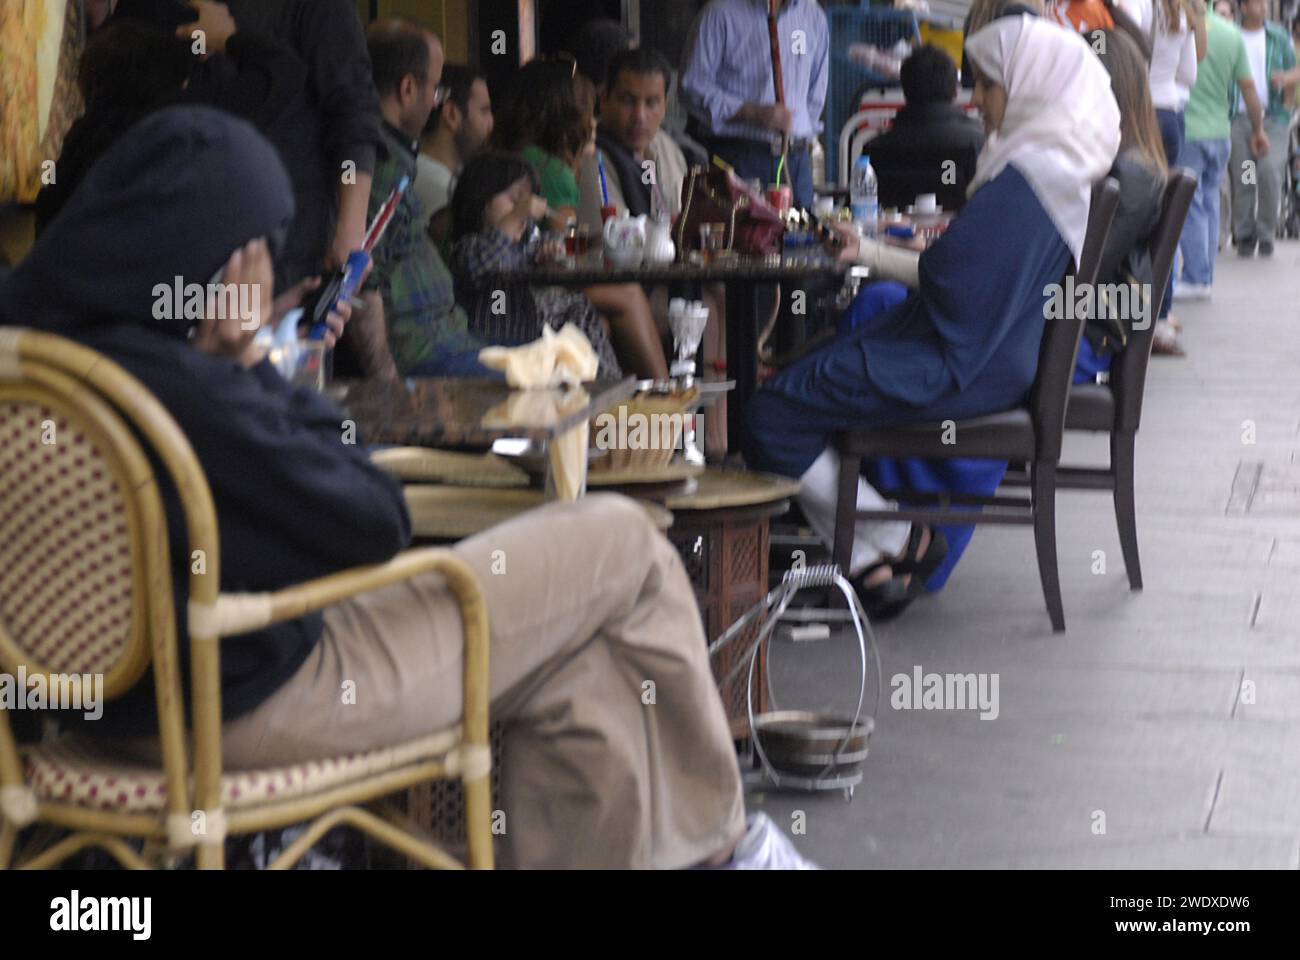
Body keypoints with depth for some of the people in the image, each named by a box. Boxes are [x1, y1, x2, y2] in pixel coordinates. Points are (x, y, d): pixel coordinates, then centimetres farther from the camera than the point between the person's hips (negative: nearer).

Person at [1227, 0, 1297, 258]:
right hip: (1239, 118, 0)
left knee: (1270, 174, -13)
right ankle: (1244, 235, 10)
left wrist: (1286, 108, -4)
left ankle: (1266, 234, 0)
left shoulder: (1279, 37, 9)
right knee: (1241, 180, -1)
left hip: (1273, 119, 0)